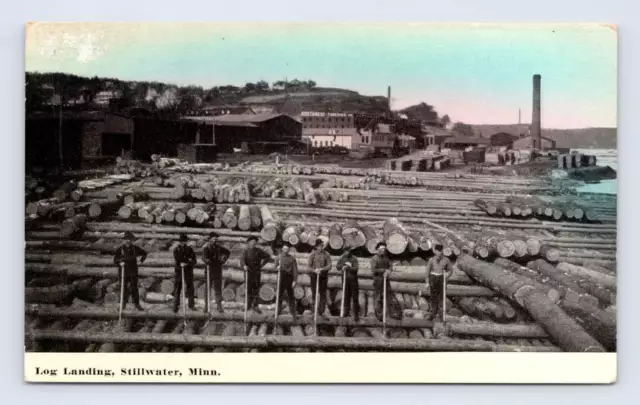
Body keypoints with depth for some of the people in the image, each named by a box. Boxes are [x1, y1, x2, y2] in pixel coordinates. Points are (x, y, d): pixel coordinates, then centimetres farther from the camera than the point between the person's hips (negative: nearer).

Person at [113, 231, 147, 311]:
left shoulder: (135, 248, 5)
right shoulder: (120, 249, -2)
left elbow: (144, 253, 19)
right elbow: (115, 259, -6)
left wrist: (141, 260, 8)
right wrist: (119, 263, -25)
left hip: (133, 272, 1)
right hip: (123, 272, -1)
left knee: (134, 288, 0)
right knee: (124, 288, 6)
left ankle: (137, 304, 7)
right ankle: (123, 303, 22)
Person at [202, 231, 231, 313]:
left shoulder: (218, 247, 7)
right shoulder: (206, 248, -5)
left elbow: (228, 252, 23)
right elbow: (204, 257, -23)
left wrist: (224, 259, 11)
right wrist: (207, 261, -43)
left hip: (218, 270, 3)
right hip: (209, 270, -3)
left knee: (218, 288, 2)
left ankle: (219, 305, 5)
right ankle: (206, 305, 13)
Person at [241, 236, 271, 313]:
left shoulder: (258, 251, 4)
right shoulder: (246, 251, -1)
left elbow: (268, 257, 12)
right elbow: (242, 260, -17)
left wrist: (261, 265, 5)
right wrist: (244, 266, -39)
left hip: (256, 272, 1)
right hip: (248, 272, -1)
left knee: (256, 289, 0)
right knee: (248, 288, 3)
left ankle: (255, 306, 7)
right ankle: (249, 304, 20)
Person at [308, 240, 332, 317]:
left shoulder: (326, 254, -1)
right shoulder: (312, 254, 0)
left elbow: (329, 266, -4)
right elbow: (309, 266, -1)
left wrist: (321, 269, -17)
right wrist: (315, 270, -19)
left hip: (323, 276, 0)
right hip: (314, 276, 0)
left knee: (323, 294, 2)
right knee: (314, 293, 2)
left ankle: (321, 312, 10)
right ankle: (314, 311, 10)